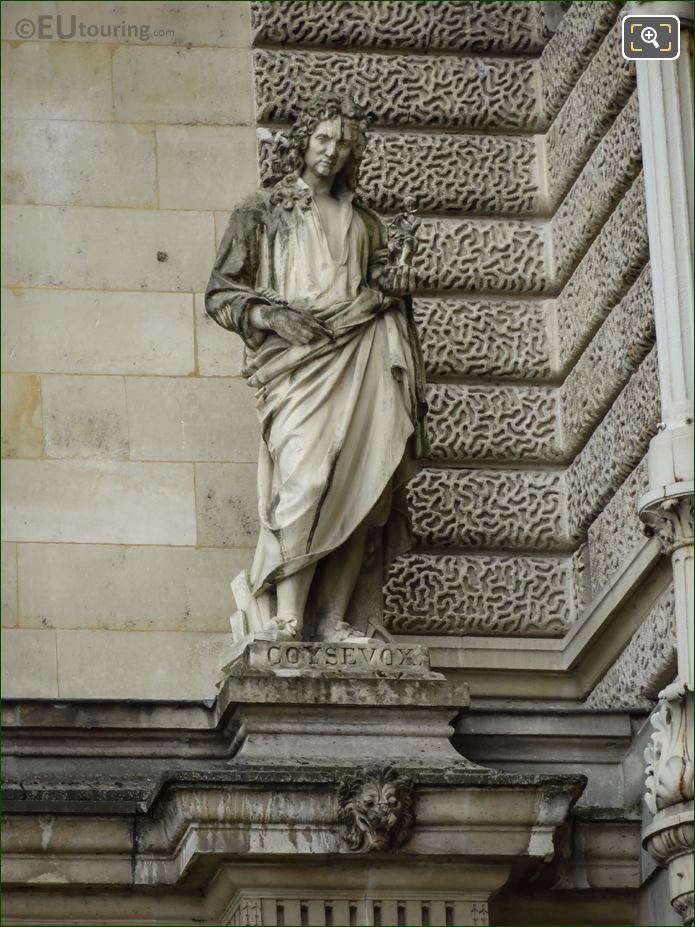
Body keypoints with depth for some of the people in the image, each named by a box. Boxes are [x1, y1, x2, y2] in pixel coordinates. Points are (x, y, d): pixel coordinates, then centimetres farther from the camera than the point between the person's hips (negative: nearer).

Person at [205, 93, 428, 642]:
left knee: (358, 484, -11)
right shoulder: (262, 213, 16)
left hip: (359, 357, 4)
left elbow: (384, 292, 29)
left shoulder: (364, 223, 26)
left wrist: (391, 281, 4)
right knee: (307, 473, -24)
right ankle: (288, 616, -27)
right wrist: (273, 317, -8)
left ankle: (333, 617, -11)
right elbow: (222, 294, 10)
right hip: (297, 359, -4)